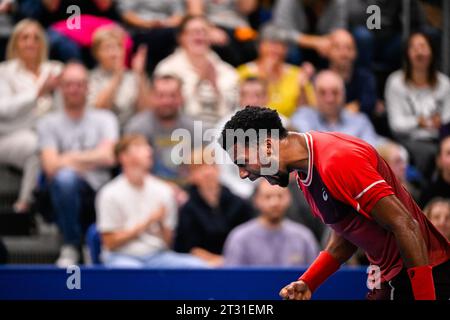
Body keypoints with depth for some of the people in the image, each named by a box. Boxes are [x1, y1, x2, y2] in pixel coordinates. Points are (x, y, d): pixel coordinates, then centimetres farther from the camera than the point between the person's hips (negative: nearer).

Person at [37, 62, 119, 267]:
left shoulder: (104, 119, 14)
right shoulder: (48, 123, 10)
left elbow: (108, 156, -3)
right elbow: (51, 166, -5)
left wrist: (70, 158, 0)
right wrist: (91, 161, -2)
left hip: (99, 193, 1)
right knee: (64, 177, -38)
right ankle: (71, 247, -19)